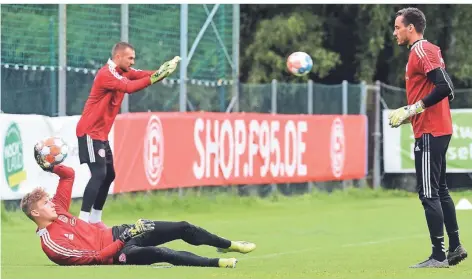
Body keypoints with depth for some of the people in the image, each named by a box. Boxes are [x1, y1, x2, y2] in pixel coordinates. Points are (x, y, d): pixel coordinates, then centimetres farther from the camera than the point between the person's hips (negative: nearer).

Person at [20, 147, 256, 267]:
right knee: (159, 252, -35)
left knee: (182, 228, 4)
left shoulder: (57, 210, 3)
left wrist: (52, 168, -6)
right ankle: (218, 263, -32)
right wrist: (122, 242, -27)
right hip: (114, 253, -9)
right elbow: (93, 258, -25)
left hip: (115, 234, 9)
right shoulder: (51, 243, -20)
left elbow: (69, 174, 11)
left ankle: (229, 245, 23)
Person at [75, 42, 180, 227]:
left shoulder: (123, 72, 11)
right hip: (90, 132, -10)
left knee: (108, 175, 13)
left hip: (101, 134, 10)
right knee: (99, 174, -18)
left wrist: (163, 70, -21)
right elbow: (129, 87, -33)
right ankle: (83, 220, -23)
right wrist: (156, 78, -37)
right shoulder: (107, 74, -18)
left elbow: (141, 75, -2)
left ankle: (95, 219, 20)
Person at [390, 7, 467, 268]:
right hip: (439, 130, 11)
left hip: (429, 133, -11)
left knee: (429, 194, -9)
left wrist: (414, 109, -21)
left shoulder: (422, 51, -13)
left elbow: (444, 87, -23)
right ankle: (455, 247, 21)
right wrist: (408, 112, 16)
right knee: (439, 191, 17)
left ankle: (438, 256, -8)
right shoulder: (425, 51, 17)